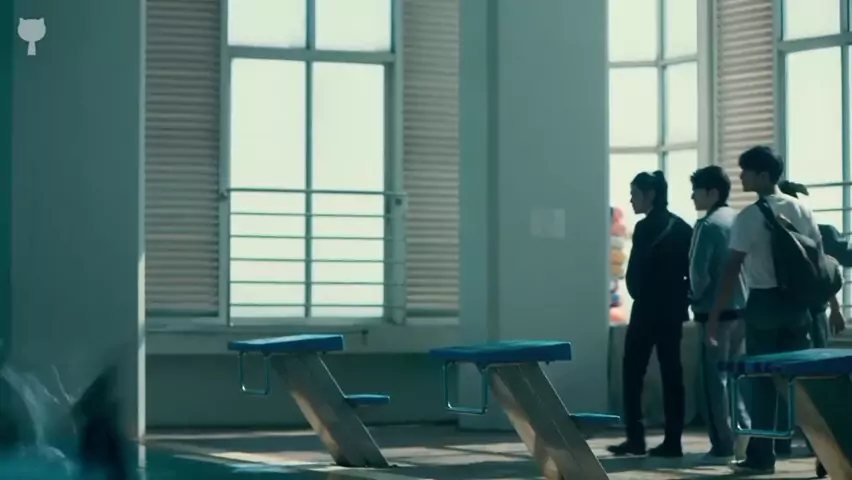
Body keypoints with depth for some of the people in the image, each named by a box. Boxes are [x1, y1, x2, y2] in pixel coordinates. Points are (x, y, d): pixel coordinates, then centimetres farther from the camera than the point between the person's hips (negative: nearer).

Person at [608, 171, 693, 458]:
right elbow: (691, 268, 10)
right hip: (674, 310, 8)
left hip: (649, 310, -7)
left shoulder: (647, 228, -13)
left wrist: (640, 295, 1)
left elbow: (637, 274, -14)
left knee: (633, 373, 1)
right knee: (672, 374, 6)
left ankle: (636, 438, -1)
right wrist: (681, 297, 12)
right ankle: (673, 440, 5)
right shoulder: (681, 227, 9)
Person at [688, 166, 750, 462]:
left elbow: (699, 271, -18)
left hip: (714, 312, -7)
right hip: (742, 308, 7)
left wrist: (697, 296, 1)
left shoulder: (708, 225, -13)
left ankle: (723, 446, -1)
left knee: (715, 379, -1)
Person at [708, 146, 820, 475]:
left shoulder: (749, 217, -11)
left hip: (764, 303, -5)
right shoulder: (801, 210, 5)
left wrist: (715, 314, -11)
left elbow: (732, 269, -13)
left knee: (763, 380, 1)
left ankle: (761, 457, 4)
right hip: (797, 302, 5)